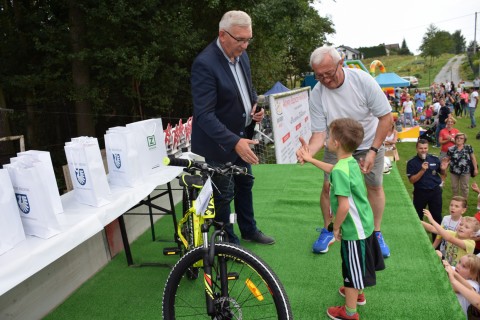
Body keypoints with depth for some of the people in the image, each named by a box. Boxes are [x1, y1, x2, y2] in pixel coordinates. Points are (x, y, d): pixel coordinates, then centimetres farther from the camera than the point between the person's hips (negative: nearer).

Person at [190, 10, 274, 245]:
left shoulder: (241, 55, 1)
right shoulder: (204, 64, -24)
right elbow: (204, 115, -29)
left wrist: (255, 106, -4)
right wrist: (234, 142, -36)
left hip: (242, 135, 8)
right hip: (219, 141, -8)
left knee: (245, 183, 21)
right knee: (224, 194, 6)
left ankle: (249, 230, 41)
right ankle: (228, 242, 27)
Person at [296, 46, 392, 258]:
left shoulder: (362, 80, -25)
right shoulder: (317, 94, -22)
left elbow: (386, 117, -17)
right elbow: (319, 133, -21)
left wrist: (373, 150, -22)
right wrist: (308, 151, -43)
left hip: (370, 143, 0)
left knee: (375, 186, 6)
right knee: (328, 185, -7)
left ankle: (376, 234, 26)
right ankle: (327, 231, 17)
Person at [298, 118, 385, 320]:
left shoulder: (340, 171, -29)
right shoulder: (350, 161, -1)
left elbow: (344, 206, -32)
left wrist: (336, 227, -15)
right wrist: (311, 160, 27)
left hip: (353, 229, -9)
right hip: (364, 224, 9)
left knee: (352, 268, 9)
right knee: (358, 266, 27)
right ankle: (358, 293, 50)